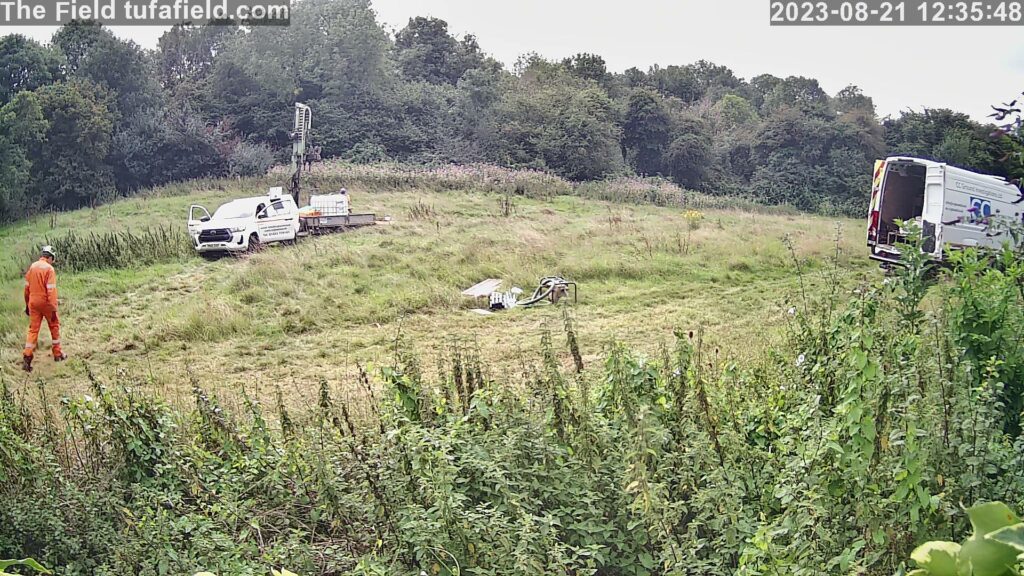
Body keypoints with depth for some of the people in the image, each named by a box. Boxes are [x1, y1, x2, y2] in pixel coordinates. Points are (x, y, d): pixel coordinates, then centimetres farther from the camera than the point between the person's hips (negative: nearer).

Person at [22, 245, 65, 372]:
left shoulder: (32, 267, 4)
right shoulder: (49, 268, -14)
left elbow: (27, 287, 9)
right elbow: (51, 290, -18)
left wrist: (27, 305, 18)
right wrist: (54, 309, -17)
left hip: (33, 303, 5)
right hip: (46, 303, -5)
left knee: (33, 329, 6)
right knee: (54, 326, 15)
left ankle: (27, 358, -4)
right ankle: (57, 353, 23)